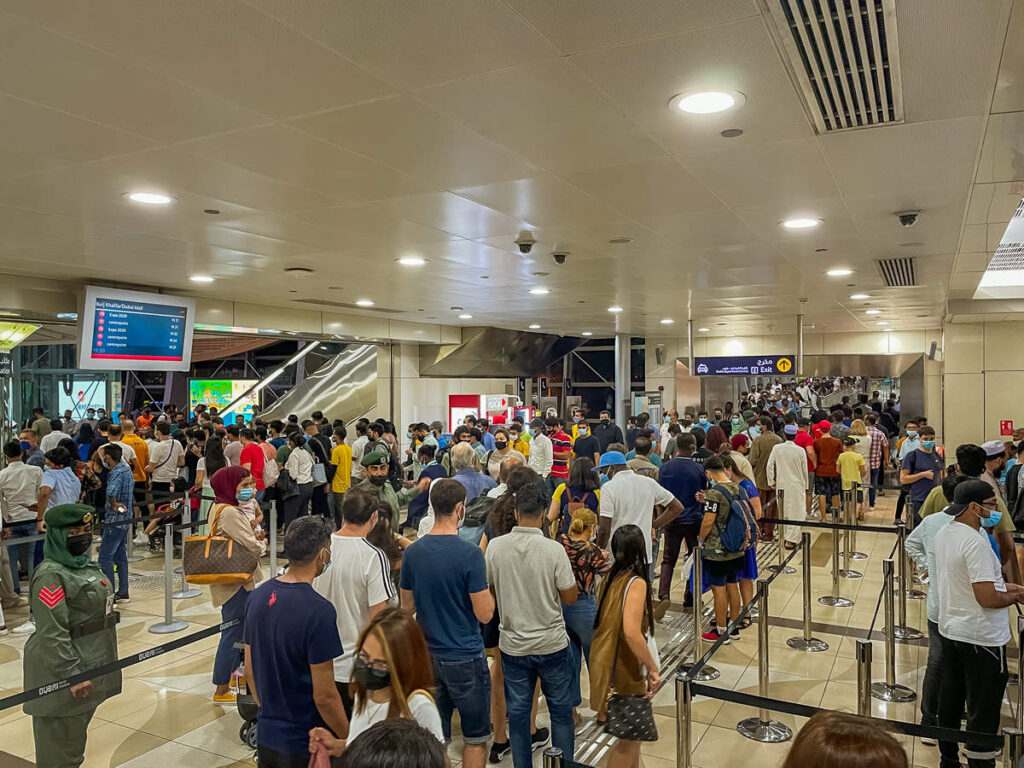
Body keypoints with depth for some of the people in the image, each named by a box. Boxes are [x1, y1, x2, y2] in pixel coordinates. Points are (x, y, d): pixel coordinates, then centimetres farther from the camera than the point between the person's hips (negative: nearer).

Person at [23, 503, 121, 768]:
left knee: (76, 738, 21)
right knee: (59, 745, 3)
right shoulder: (51, 575, -20)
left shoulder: (84, 564, 8)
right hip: (62, 675, -9)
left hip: (90, 666, 9)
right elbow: (52, 634, -23)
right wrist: (71, 675, -24)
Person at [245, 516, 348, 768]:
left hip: (266, 737, 7)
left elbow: (249, 672, 8)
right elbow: (324, 696, -22)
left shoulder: (258, 596, -2)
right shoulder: (318, 611, -25)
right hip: (305, 746, -6)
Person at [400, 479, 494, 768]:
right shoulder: (470, 554, -20)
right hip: (465, 657, -5)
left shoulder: (413, 552, -4)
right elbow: (484, 614, -17)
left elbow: (408, 606, 7)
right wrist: (487, 587, -1)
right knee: (475, 737, 12)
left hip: (427, 656, 5)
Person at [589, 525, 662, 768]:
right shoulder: (636, 583, -21)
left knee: (633, 733, 24)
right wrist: (653, 669, -23)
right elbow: (632, 632, -32)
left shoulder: (609, 577, 2)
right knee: (629, 738, 7)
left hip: (607, 664, 8)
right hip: (624, 672, -8)